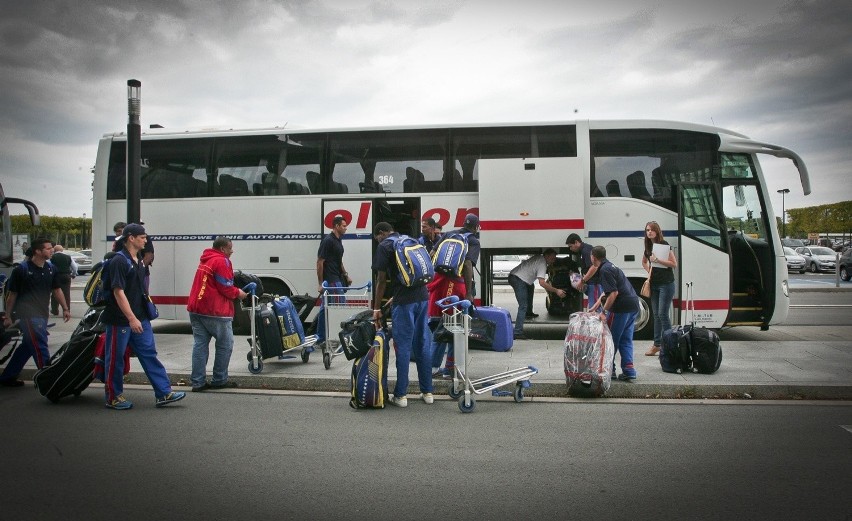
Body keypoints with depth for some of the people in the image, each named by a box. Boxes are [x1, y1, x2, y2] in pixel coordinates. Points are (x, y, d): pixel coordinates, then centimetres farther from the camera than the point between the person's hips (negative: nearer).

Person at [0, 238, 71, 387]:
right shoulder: (22, 269, -9)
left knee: (27, 347, 15)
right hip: (28, 314, -7)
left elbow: (57, 290, 15)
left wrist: (65, 309, 10)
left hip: (42, 314, 7)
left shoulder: (51, 268, 7)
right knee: (40, 347, -9)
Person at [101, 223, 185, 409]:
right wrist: (131, 318, -24)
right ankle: (113, 398, 17)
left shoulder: (138, 261, 13)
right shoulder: (118, 261, -14)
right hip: (120, 319, -8)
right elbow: (118, 292, -20)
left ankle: (163, 393, 6)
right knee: (115, 359, 5)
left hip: (140, 318, 8)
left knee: (149, 354, 5)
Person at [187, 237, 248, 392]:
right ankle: (219, 380, 10)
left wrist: (234, 290, 15)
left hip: (196, 309, 9)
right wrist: (238, 293, 2)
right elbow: (225, 288, -15)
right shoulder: (222, 261, -10)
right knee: (225, 345, 4)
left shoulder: (205, 260, 19)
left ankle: (198, 382, 7)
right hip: (215, 311, -8)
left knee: (200, 344, 8)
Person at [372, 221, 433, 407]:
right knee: (423, 345, 12)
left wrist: (376, 309, 6)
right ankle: (427, 392, 17)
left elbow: (381, 280, -2)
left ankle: (400, 395, 5)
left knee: (403, 347, 0)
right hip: (423, 297, 6)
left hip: (404, 301, -6)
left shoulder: (384, 246, 0)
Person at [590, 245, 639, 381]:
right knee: (626, 340, 11)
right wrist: (596, 306, 27)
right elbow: (606, 292, 27)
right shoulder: (610, 266, 20)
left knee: (610, 339, 4)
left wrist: (603, 311, -16)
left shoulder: (605, 270, -12)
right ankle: (629, 371, 6)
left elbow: (614, 293, -20)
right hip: (633, 306, 10)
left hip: (622, 307, -10)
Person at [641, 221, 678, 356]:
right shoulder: (648, 246, 9)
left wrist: (658, 260, -21)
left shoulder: (664, 245, -10)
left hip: (666, 284, -7)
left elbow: (674, 264, -14)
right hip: (654, 284, 7)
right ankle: (657, 344, 15)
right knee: (656, 315, 10)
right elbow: (644, 262, 29)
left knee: (663, 314, -9)